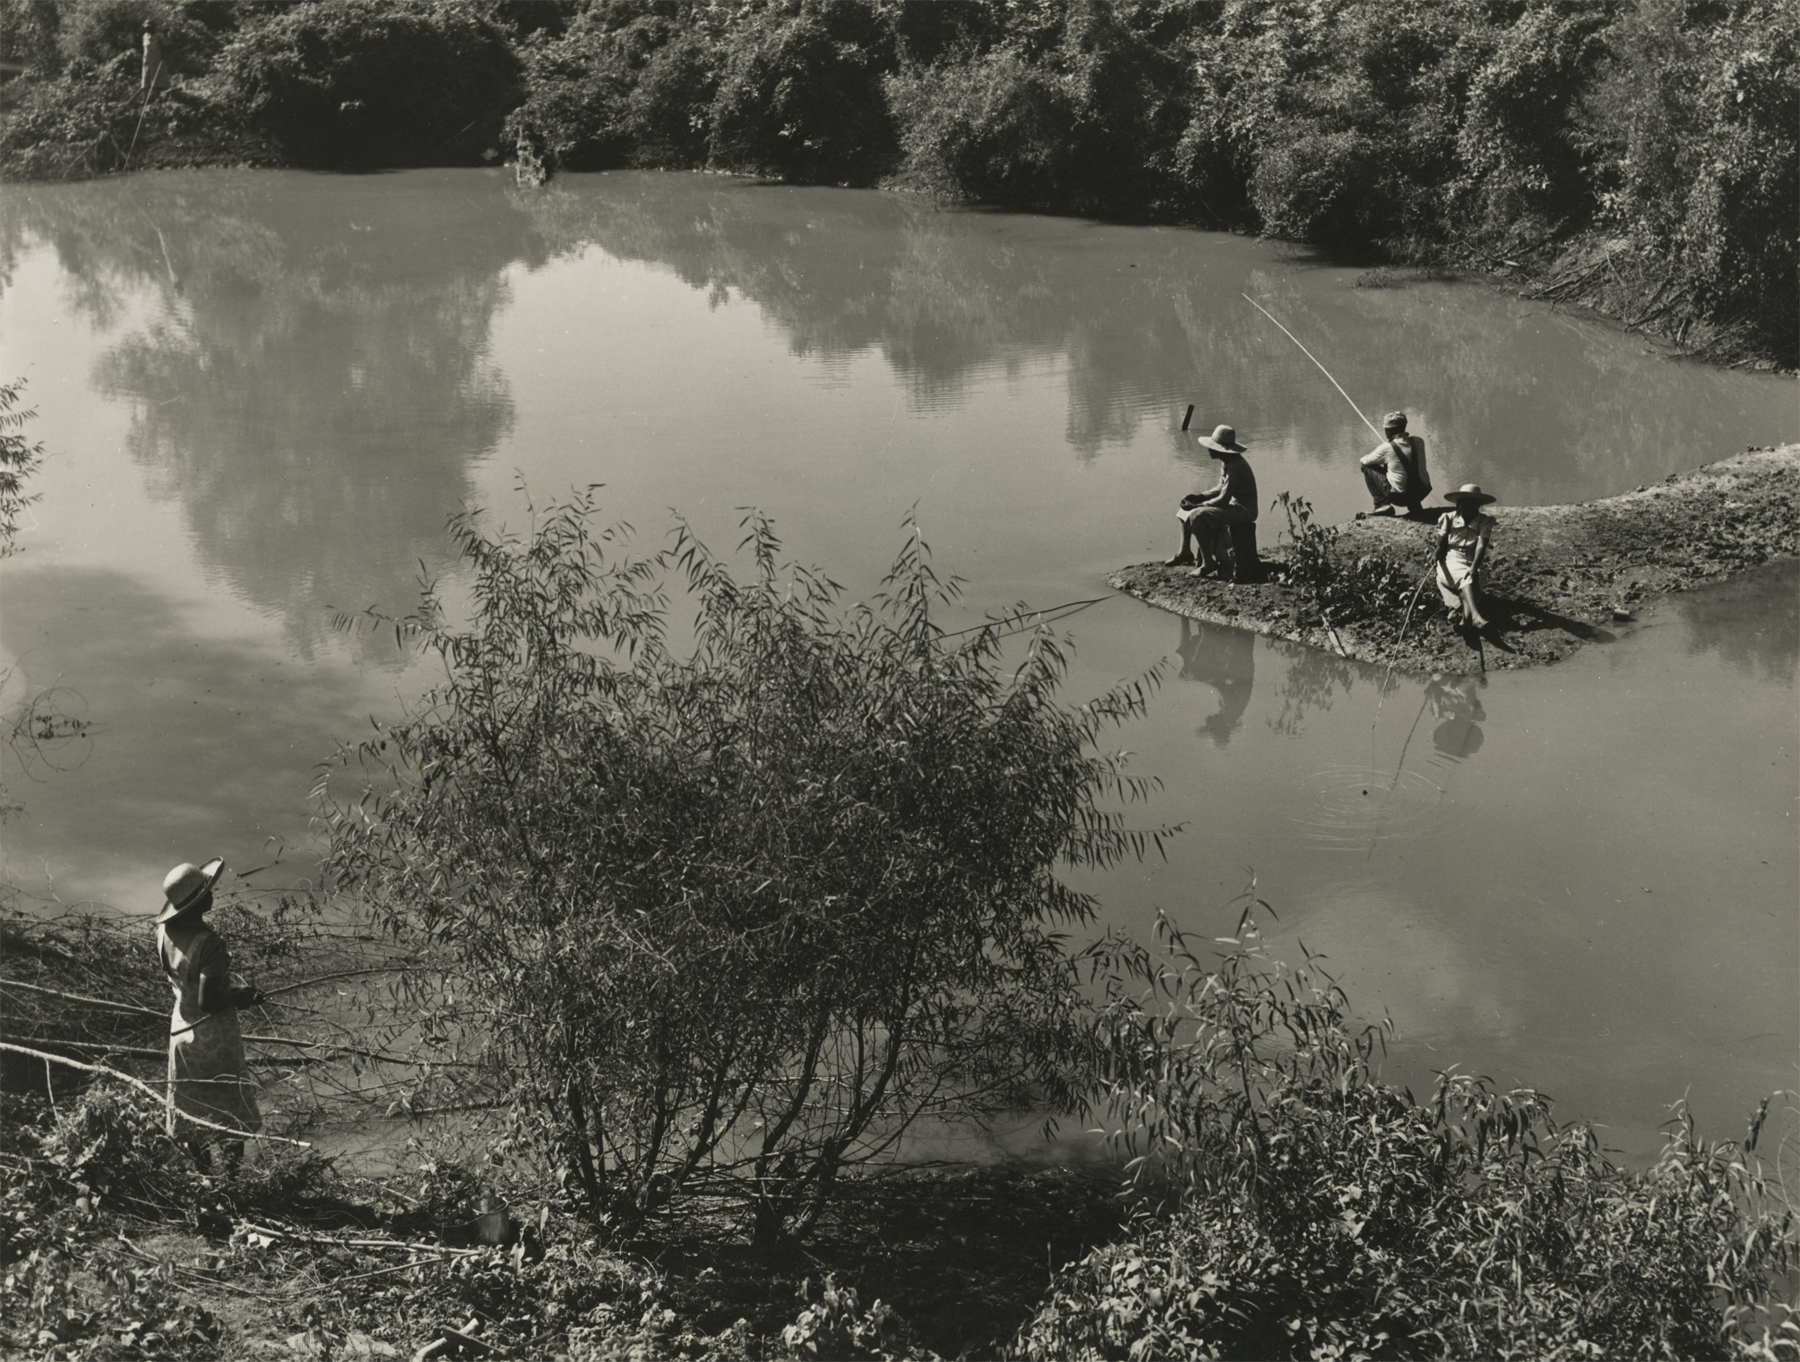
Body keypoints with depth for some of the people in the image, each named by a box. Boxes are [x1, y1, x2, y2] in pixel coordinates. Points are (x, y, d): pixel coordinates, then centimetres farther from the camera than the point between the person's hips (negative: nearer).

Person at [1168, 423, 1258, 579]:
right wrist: (1199, 497, 2)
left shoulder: (1235, 467, -25)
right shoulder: (1225, 462, 6)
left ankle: (1208, 563, -19)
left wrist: (1197, 505, -18)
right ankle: (1185, 551, 20)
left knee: (1196, 517, -26)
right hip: (1233, 504, 11)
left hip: (1243, 510, -11)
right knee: (1185, 509, 14)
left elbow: (1223, 499, -25)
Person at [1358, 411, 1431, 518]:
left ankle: (1382, 505, 4)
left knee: (1367, 467, 9)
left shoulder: (1386, 447, -15)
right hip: (1422, 492, 5)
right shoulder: (1418, 441, -3)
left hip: (1399, 497, -5)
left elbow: (1364, 461, 2)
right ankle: (1414, 505, 23)